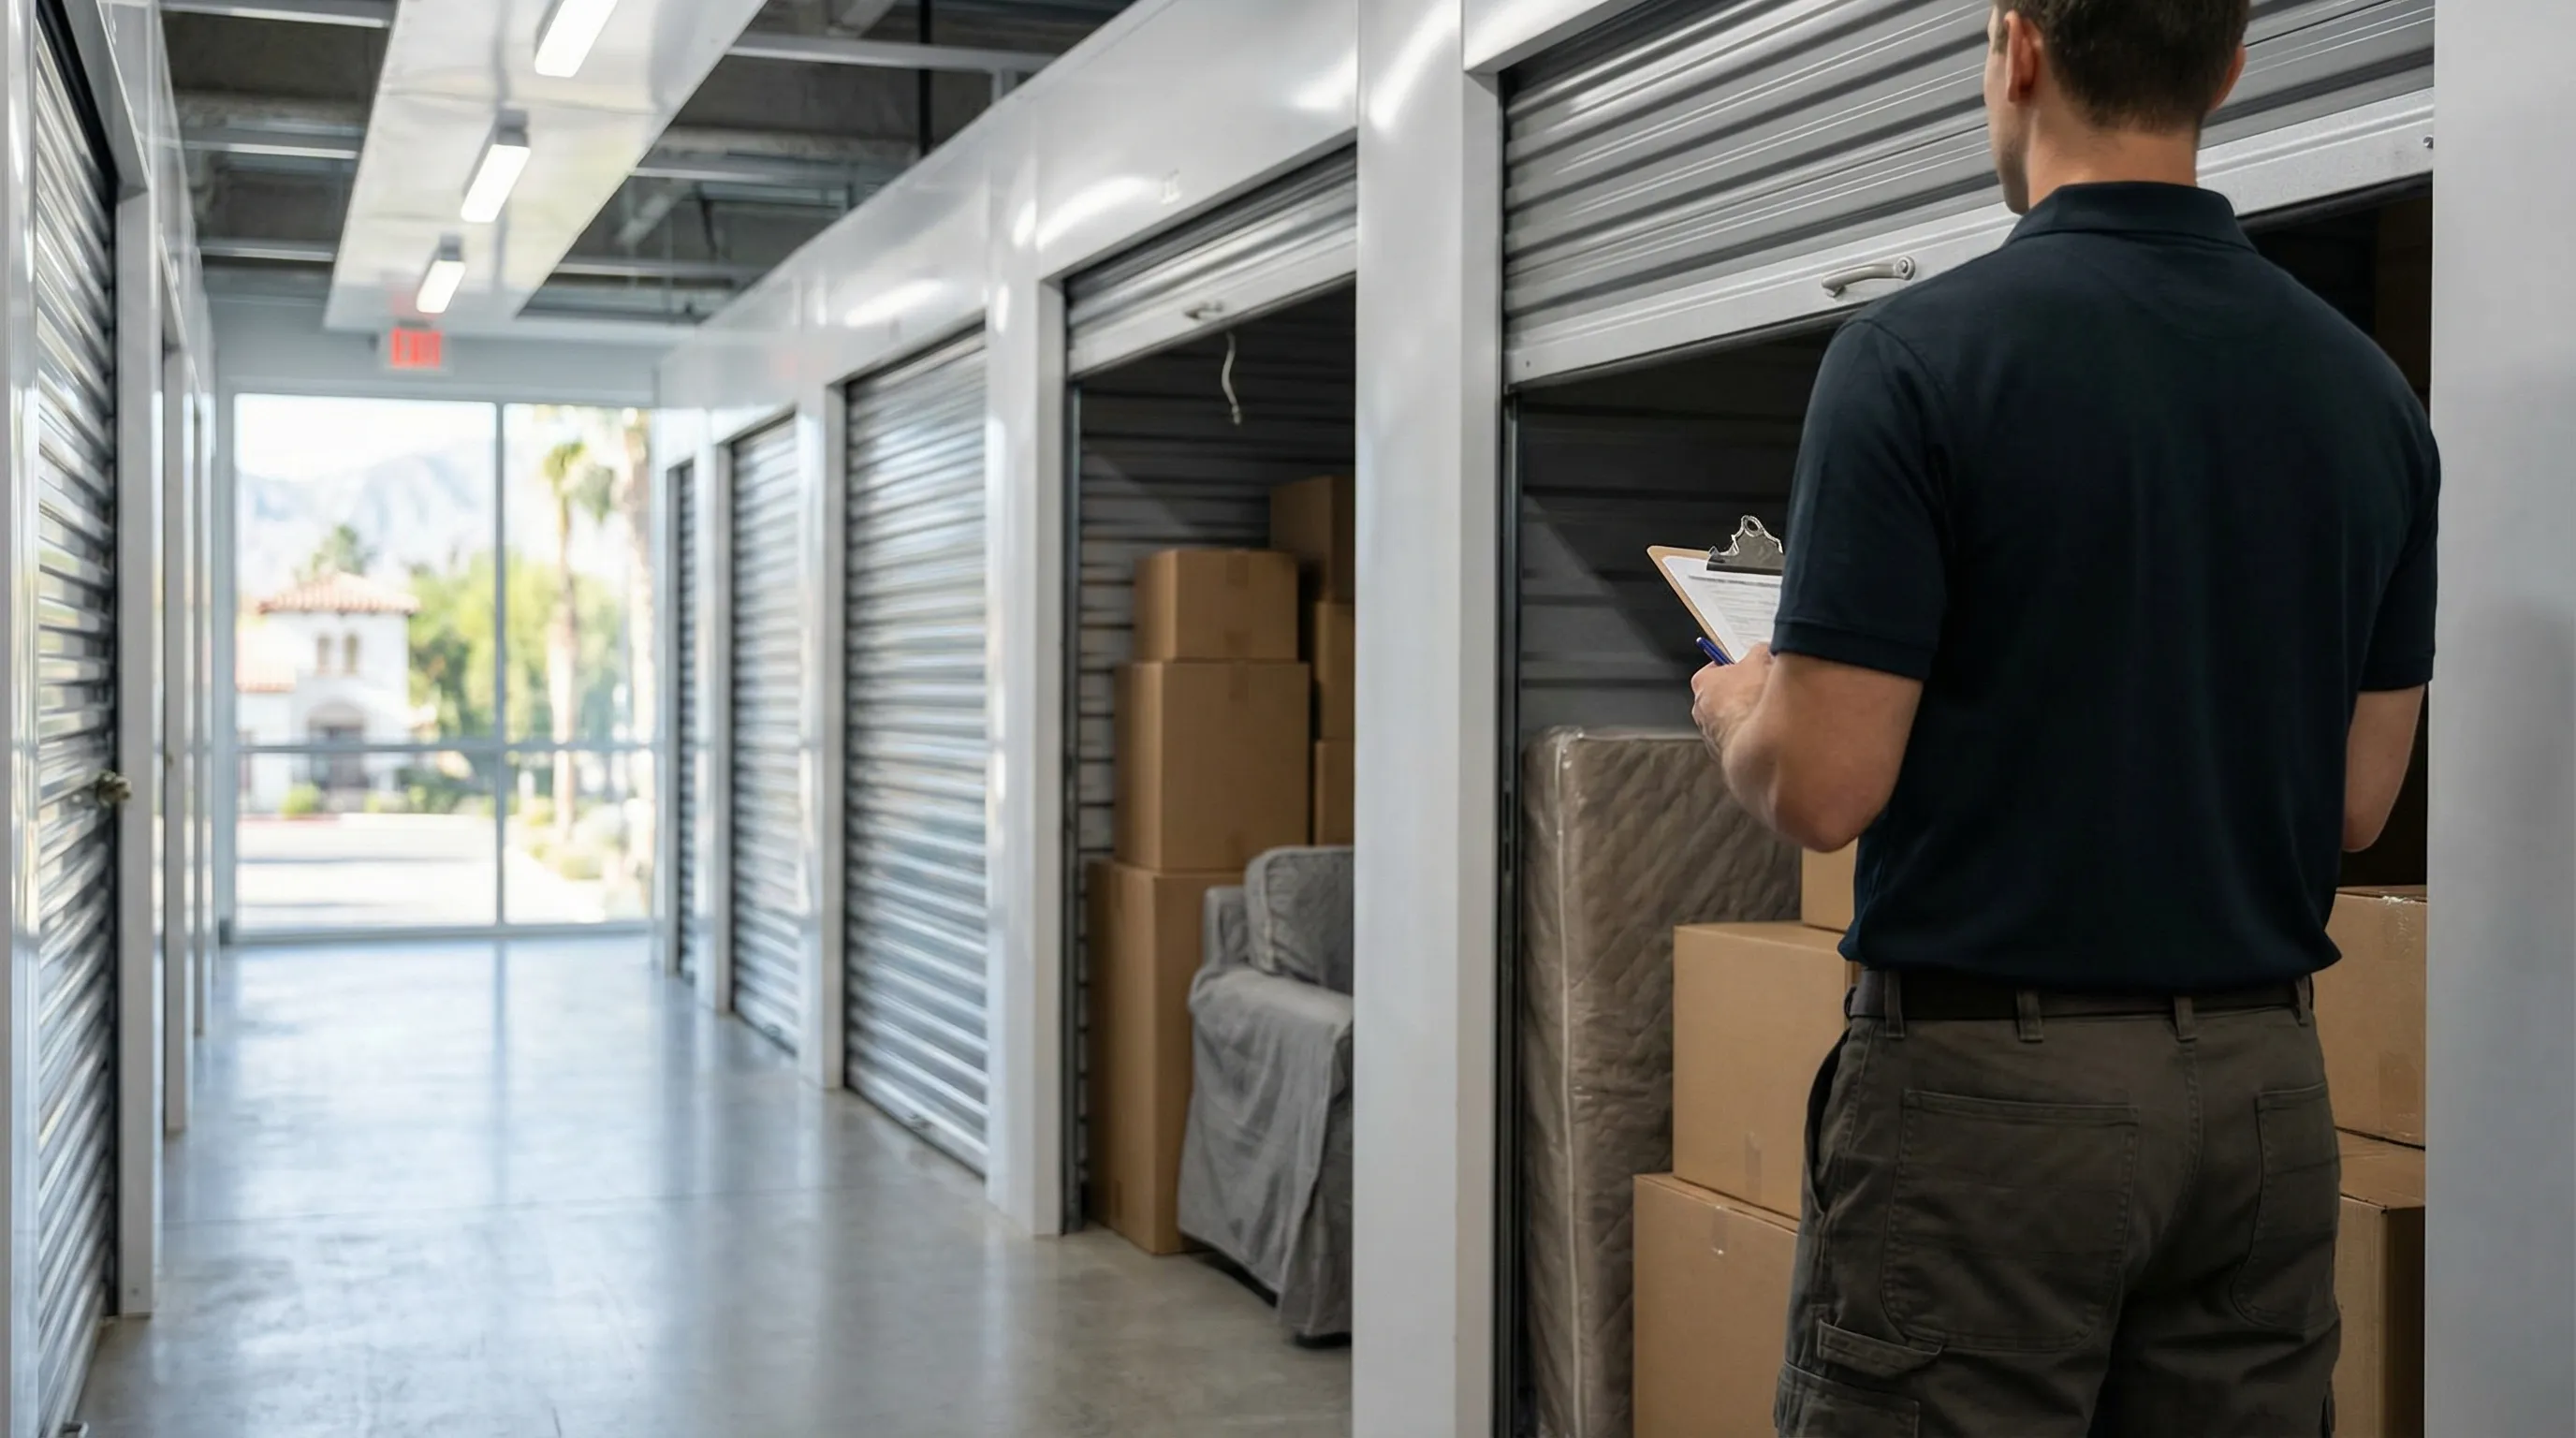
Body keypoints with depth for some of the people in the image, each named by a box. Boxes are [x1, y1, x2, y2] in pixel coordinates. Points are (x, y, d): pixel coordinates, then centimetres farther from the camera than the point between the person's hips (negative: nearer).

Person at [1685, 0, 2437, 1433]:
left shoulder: (1920, 357, -14)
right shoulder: (2366, 388, 5)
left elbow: (1826, 785, -16)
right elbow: (2358, 802, 9)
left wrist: (1736, 709, 6)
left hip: (1990, 1093, -6)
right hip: (2261, 1090, 6)